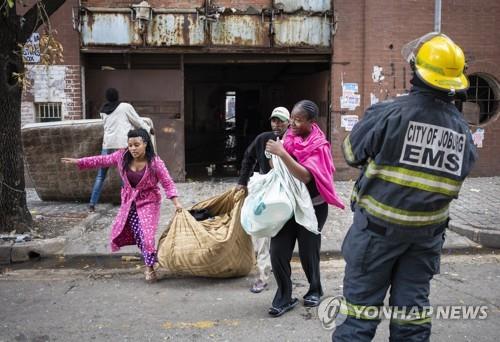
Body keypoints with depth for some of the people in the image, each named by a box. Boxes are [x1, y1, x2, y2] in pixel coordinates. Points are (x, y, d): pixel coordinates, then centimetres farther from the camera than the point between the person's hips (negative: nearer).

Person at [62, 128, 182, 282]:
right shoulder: (122, 156, -8)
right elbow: (102, 160, 4)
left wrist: (176, 202, -24)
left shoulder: (154, 162, -18)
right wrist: (79, 161, 4)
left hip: (148, 202, -5)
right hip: (129, 202, 5)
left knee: (147, 234, -14)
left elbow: (168, 183, -14)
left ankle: (149, 267, 3)